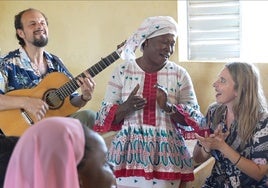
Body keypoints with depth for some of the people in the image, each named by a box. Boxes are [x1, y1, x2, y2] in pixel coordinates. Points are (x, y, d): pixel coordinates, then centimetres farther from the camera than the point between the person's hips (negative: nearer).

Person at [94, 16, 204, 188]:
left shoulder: (180, 74, 2)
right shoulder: (122, 71, 0)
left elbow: (194, 117, -1)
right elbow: (105, 116, 0)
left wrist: (169, 107, -18)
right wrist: (126, 107, -20)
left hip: (166, 153, 1)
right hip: (129, 150, 0)